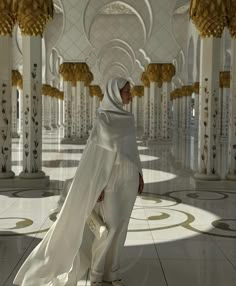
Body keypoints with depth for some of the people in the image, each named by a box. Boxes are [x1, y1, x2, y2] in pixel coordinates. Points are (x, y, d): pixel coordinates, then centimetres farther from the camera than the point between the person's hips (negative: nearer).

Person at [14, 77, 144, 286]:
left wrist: (140, 174, 14)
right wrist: (99, 185, -16)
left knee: (120, 225, 9)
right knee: (111, 226, -6)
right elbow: (95, 152, -13)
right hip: (113, 178, -7)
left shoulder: (128, 119, 11)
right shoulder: (102, 118, -12)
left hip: (129, 178, 7)